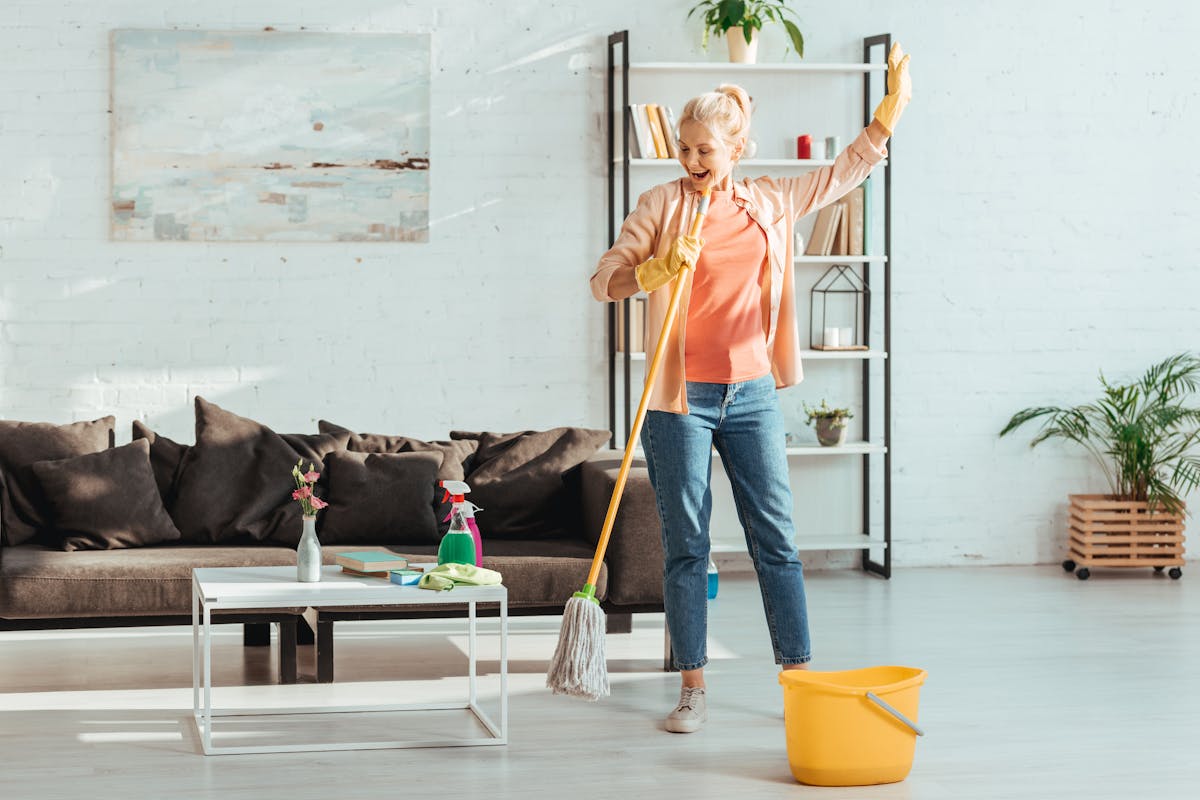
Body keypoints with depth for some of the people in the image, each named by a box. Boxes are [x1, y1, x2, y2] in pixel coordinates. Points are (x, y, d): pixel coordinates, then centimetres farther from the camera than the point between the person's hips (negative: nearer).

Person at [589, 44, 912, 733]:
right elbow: (604, 280, -5)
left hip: (752, 395, 3)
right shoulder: (662, 205, -1)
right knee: (687, 546, 1)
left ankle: (801, 677, 10)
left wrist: (893, 107, 14)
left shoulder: (772, 203, 9)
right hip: (681, 398, -3)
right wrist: (660, 267, -23)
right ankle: (694, 689, 7)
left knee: (777, 539, 3)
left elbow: (846, 171, 21)